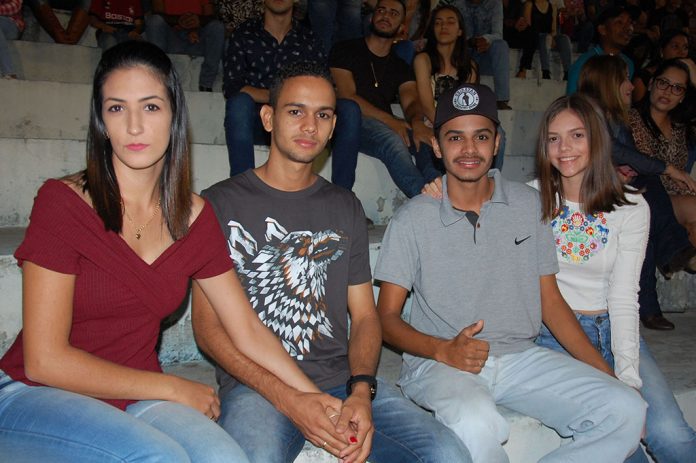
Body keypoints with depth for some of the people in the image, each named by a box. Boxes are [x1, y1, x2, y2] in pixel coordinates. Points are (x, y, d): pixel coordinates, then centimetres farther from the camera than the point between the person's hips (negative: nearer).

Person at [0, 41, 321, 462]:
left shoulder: (195, 217, 0)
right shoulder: (63, 202, -14)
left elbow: (249, 331, 2)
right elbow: (44, 360, -15)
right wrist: (172, 388, -11)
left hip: (134, 399, 3)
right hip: (34, 396, -3)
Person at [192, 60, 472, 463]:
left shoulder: (346, 208, 17)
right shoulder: (221, 202, 3)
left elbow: (364, 315, 12)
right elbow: (208, 326, -3)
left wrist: (361, 390, -9)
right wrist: (287, 399, -15)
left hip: (343, 377, 4)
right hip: (255, 384, -4)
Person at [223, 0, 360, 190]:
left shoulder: (308, 39, 15)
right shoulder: (244, 35, 10)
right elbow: (231, 88, -3)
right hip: (257, 123, -1)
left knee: (349, 109, -23)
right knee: (239, 102, -34)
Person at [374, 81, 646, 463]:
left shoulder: (528, 203, 8)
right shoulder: (412, 220, -3)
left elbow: (550, 300, 11)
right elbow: (387, 317, -2)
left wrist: (608, 375, 1)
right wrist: (444, 350, -21)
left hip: (521, 356, 4)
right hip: (440, 363, -4)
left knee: (627, 411, -16)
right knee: (477, 425, -36)